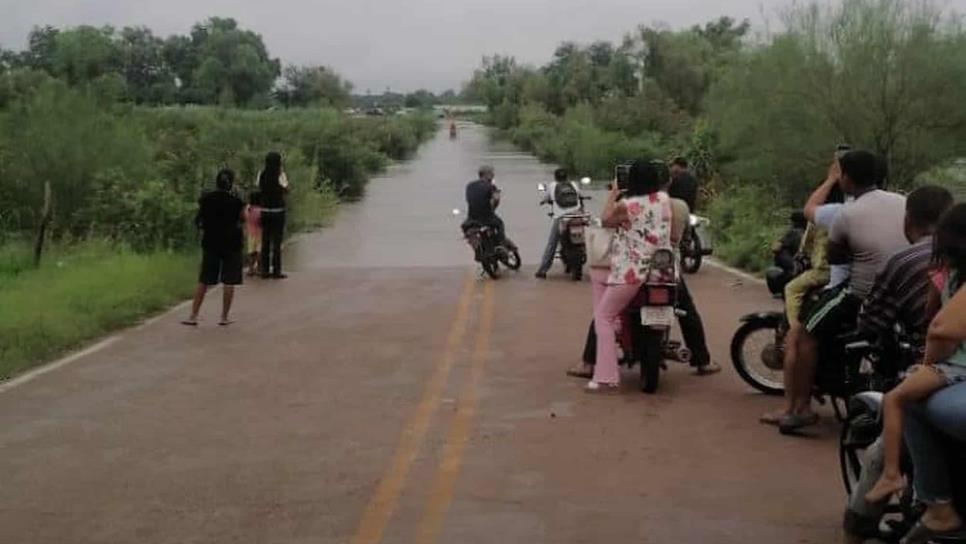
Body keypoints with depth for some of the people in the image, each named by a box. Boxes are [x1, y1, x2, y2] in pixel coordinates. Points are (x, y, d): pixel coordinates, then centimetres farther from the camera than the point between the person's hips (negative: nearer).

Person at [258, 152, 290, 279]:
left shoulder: (261, 175, 2)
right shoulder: (280, 175, -11)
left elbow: (259, 189, 9)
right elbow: (286, 191, -2)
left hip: (265, 210, 4)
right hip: (278, 210, -4)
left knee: (265, 241, 10)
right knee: (276, 242, 1)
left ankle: (265, 270, 12)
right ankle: (276, 271, 2)